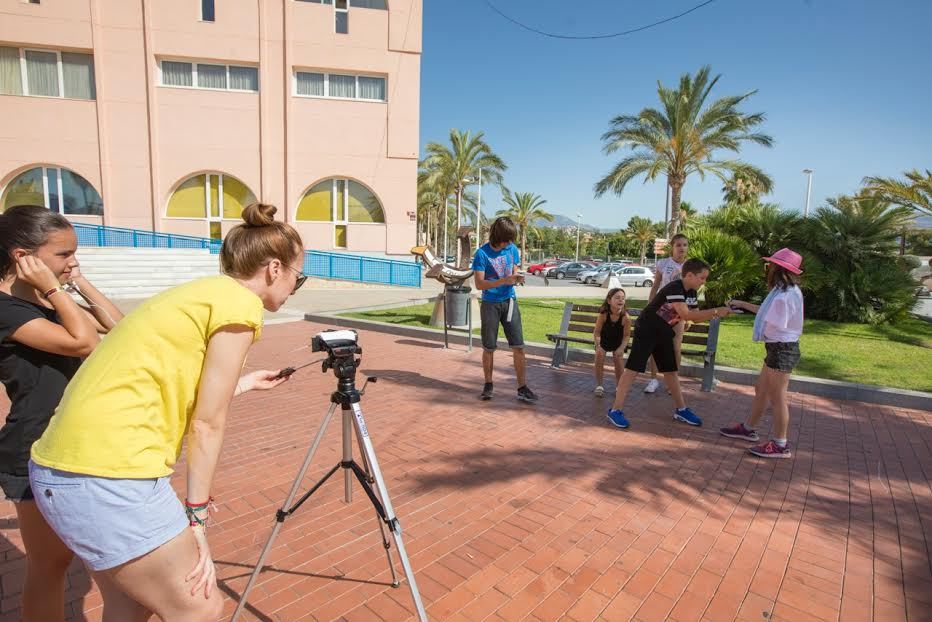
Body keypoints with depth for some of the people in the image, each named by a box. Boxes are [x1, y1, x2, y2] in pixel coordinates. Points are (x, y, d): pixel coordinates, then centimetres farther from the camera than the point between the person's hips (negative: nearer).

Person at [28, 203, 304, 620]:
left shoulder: (198, 292, 15)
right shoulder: (239, 303, -11)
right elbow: (206, 423, -11)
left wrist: (243, 383, 31)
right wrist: (197, 517, -4)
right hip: (111, 477, -10)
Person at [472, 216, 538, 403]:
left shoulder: (512, 249, 2)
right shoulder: (482, 253, -11)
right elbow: (479, 284, -14)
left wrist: (517, 279, -12)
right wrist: (504, 281, -25)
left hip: (509, 301, 3)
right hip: (490, 304, -3)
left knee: (518, 346, -2)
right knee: (489, 347, 7)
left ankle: (522, 388, 4)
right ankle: (488, 385, 23)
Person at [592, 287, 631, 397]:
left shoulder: (625, 317, -31)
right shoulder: (603, 314, -31)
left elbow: (626, 335, -20)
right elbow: (597, 332, -22)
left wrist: (621, 348, -33)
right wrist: (598, 345, -37)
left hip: (618, 342, 0)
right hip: (603, 341, 0)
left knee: (618, 358, -13)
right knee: (599, 355, -16)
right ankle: (599, 386, 0)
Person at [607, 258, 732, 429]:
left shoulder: (691, 293, 6)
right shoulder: (674, 288, -23)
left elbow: (695, 317, 9)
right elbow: (685, 314, -32)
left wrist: (716, 313, -6)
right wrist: (715, 311, -28)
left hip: (664, 333, 9)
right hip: (646, 330, -9)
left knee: (670, 370, 13)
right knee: (633, 368, -10)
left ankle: (681, 410, 25)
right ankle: (616, 410, -7)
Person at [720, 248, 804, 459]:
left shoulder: (785, 295, -22)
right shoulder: (784, 291, 9)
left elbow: (773, 327, -22)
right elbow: (768, 313, 21)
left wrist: (762, 333, 0)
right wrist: (742, 304, 25)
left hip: (782, 350, -10)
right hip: (778, 348, 10)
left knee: (777, 397, 0)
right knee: (761, 390, 19)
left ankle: (780, 445, 11)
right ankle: (749, 429, 33)